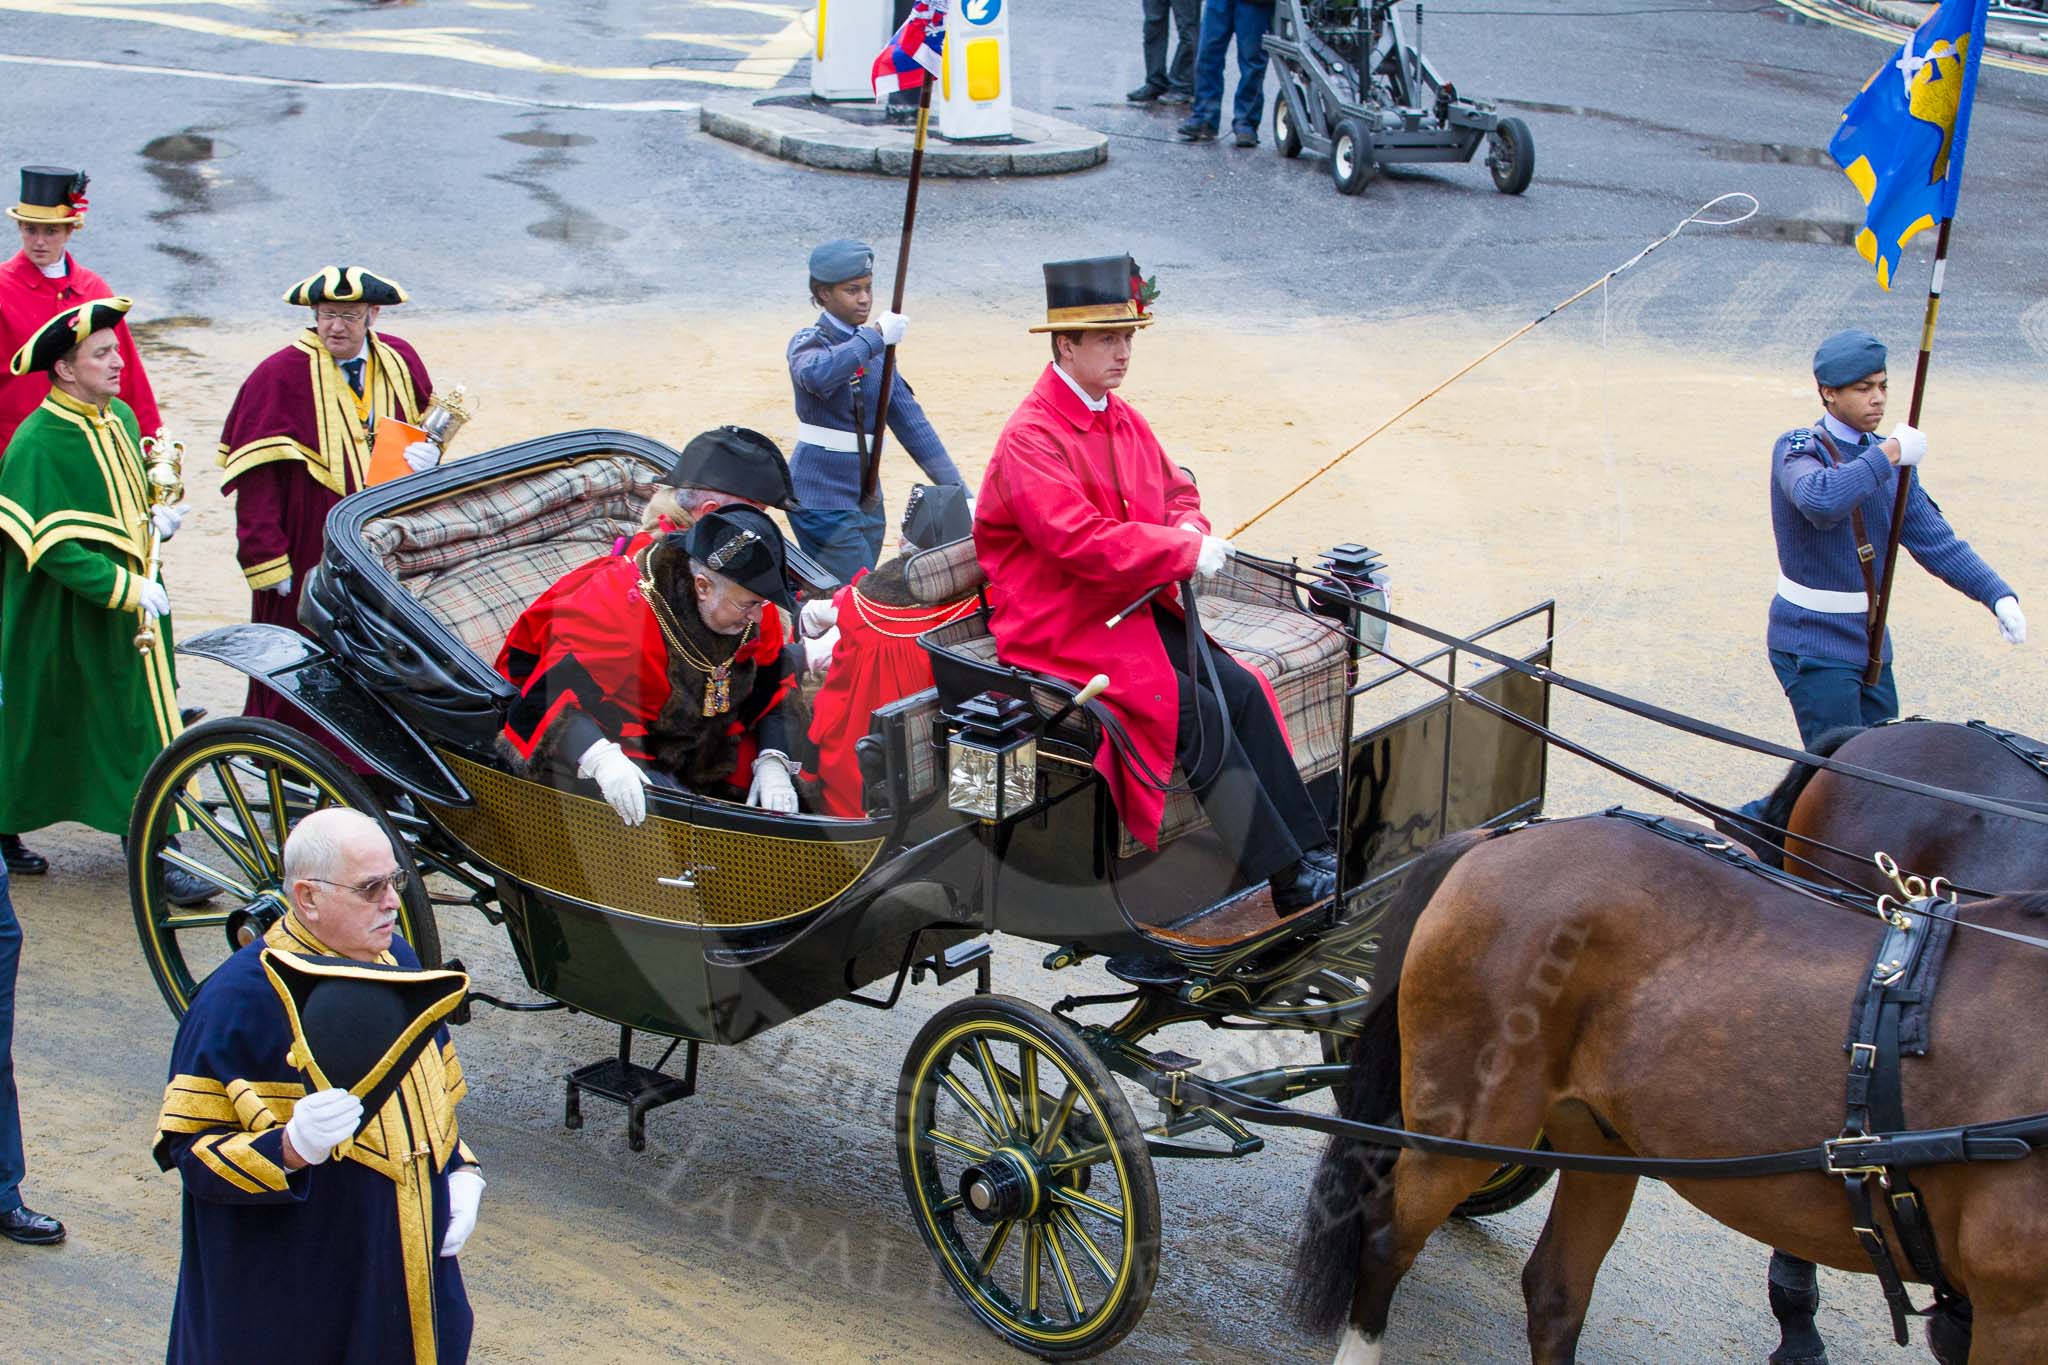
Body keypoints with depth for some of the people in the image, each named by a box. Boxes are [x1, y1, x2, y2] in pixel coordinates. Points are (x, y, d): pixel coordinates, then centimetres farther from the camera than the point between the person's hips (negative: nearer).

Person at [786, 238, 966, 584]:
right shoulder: (809, 343, -8)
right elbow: (815, 374, -35)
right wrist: (875, 335, -27)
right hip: (821, 497, -7)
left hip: (866, 499, 7)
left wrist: (956, 489, 5)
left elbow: (910, 420, 11)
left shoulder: (874, 348, 13)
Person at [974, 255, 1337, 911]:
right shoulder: (1030, 439, -17)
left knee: (1243, 689, -13)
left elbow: (1178, 491, 23)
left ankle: (1313, 851, -12)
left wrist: (1189, 529, -3)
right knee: (1195, 711, -22)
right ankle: (1290, 881, -19)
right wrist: (1188, 554, -20)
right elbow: (1085, 543, -26)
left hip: (1134, 607, 8)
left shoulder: (1124, 421, 11)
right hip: (1061, 630, -8)